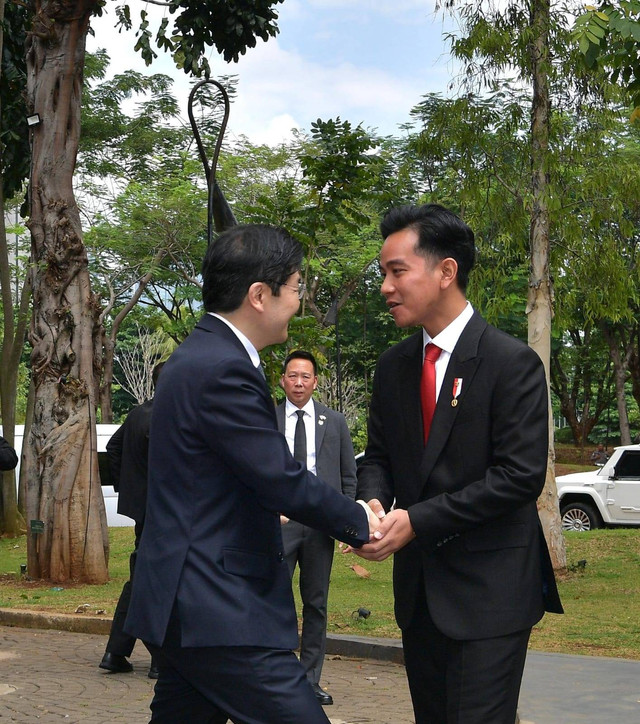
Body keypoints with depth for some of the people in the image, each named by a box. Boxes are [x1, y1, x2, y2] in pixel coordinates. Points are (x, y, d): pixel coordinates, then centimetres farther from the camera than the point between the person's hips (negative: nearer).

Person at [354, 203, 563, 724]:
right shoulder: (393, 366, 8)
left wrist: (417, 520, -20)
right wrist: (373, 501, -11)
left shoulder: (512, 363, -12)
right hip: (418, 585, 7)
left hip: (489, 588, -6)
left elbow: (521, 475, -18)